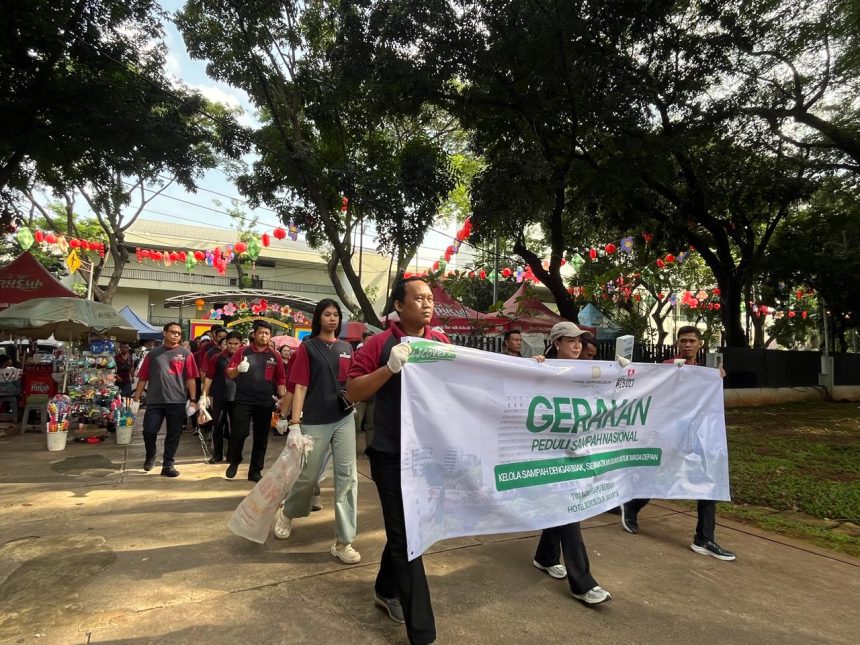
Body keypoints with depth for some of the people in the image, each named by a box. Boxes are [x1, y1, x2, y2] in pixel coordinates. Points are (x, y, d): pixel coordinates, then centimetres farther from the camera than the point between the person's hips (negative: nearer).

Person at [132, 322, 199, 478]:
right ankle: (150, 456, 28)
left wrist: (193, 400, -4)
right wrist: (136, 398, 4)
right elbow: (143, 378, 9)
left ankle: (168, 465, 18)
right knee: (149, 431, -1)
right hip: (155, 400, 1)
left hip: (177, 401, 0)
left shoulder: (185, 354, 4)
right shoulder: (153, 354, 8)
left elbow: (191, 378, 0)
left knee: (174, 435, 5)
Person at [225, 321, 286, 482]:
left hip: (265, 403, 2)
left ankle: (255, 471, 19)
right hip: (243, 400, -2)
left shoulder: (274, 356, 6)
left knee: (261, 437, 6)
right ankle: (234, 461, 23)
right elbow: (229, 373, 0)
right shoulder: (243, 352, 1)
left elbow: (280, 379, 9)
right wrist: (238, 369, -21)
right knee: (239, 433, -5)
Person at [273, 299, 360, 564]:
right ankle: (287, 514, 42)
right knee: (308, 475, 10)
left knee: (347, 476, -1)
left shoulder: (347, 348, 10)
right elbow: (300, 387, -6)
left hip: (345, 419, 3)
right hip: (315, 422, -3)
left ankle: (343, 541, 8)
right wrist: (295, 423, -11)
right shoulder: (307, 347, -1)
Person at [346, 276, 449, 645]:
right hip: (392, 455, -5)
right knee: (405, 536, 0)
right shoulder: (380, 344, -8)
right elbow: (353, 392, -11)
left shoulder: (442, 343, 5)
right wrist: (390, 367, -24)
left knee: (410, 528, 21)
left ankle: (386, 590, 46)